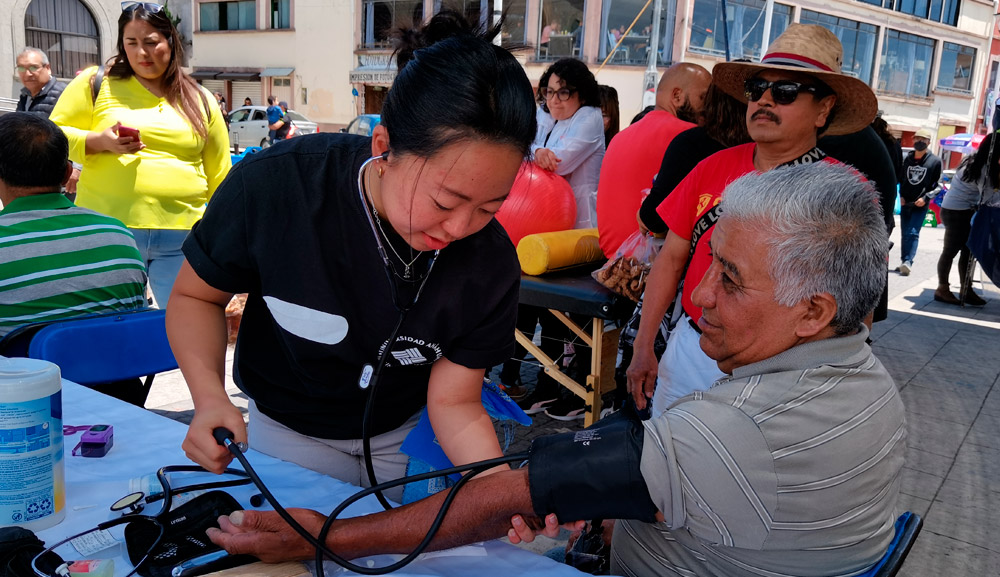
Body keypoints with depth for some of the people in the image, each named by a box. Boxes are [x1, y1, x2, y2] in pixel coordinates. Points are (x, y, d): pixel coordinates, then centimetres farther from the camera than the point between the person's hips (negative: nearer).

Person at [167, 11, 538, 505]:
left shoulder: (492, 261, -25)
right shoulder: (275, 185, -30)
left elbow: (453, 403, -19)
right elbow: (195, 296, -14)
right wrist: (209, 397, -32)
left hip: (409, 436, 1)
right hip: (290, 431, 0)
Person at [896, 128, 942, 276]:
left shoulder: (935, 161, -3)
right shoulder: (907, 159, 8)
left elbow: (938, 184, -1)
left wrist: (926, 198, -13)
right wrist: (901, 195, 4)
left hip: (921, 204, -4)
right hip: (905, 203, 5)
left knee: (913, 233, -15)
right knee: (904, 234, 9)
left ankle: (908, 262, -22)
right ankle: (904, 262, 16)